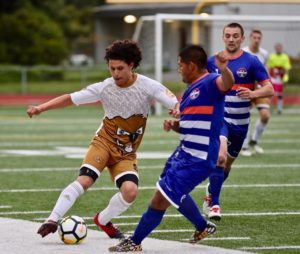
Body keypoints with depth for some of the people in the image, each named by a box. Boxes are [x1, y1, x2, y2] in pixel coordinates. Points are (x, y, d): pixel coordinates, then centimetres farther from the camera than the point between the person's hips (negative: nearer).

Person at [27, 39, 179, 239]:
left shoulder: (148, 86, -13)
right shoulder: (104, 88, -10)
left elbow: (176, 104, -17)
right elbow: (70, 99, -5)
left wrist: (177, 110, -42)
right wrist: (41, 108, -16)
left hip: (127, 152, 1)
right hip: (104, 142, -1)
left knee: (130, 191, -21)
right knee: (84, 180, -24)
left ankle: (103, 221, 7)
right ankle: (52, 221, -15)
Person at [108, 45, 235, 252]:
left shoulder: (210, 83, -17)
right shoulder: (191, 90, 13)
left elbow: (227, 83, -41)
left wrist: (224, 70, -63)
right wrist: (173, 124, -1)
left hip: (197, 160, -11)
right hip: (185, 152, 11)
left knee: (161, 198, -9)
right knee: (175, 194, 32)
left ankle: (134, 243, 5)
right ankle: (203, 228, 52)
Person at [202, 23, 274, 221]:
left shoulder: (251, 61, -8)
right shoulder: (212, 62, -2)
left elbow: (269, 89, -14)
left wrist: (253, 93, -34)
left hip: (240, 121, 2)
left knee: (228, 163, 18)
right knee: (220, 156, -26)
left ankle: (211, 192, 46)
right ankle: (213, 204, -19)